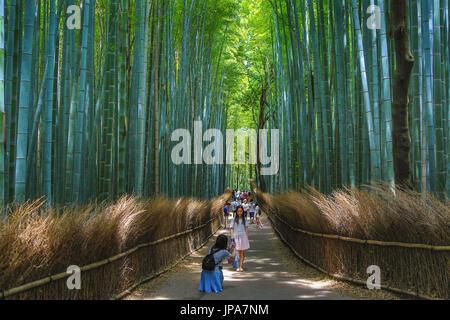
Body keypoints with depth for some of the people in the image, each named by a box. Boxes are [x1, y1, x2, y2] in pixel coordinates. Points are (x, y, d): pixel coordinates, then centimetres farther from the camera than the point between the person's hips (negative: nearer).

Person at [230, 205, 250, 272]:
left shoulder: (244, 219, 8)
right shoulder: (234, 220, 3)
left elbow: (246, 229, 10)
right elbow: (231, 229, 3)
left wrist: (247, 237, 5)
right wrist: (232, 238, -6)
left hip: (243, 236, 1)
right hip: (236, 237, -1)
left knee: (242, 252, 1)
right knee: (238, 252, -3)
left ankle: (241, 266, 5)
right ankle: (238, 266, 5)